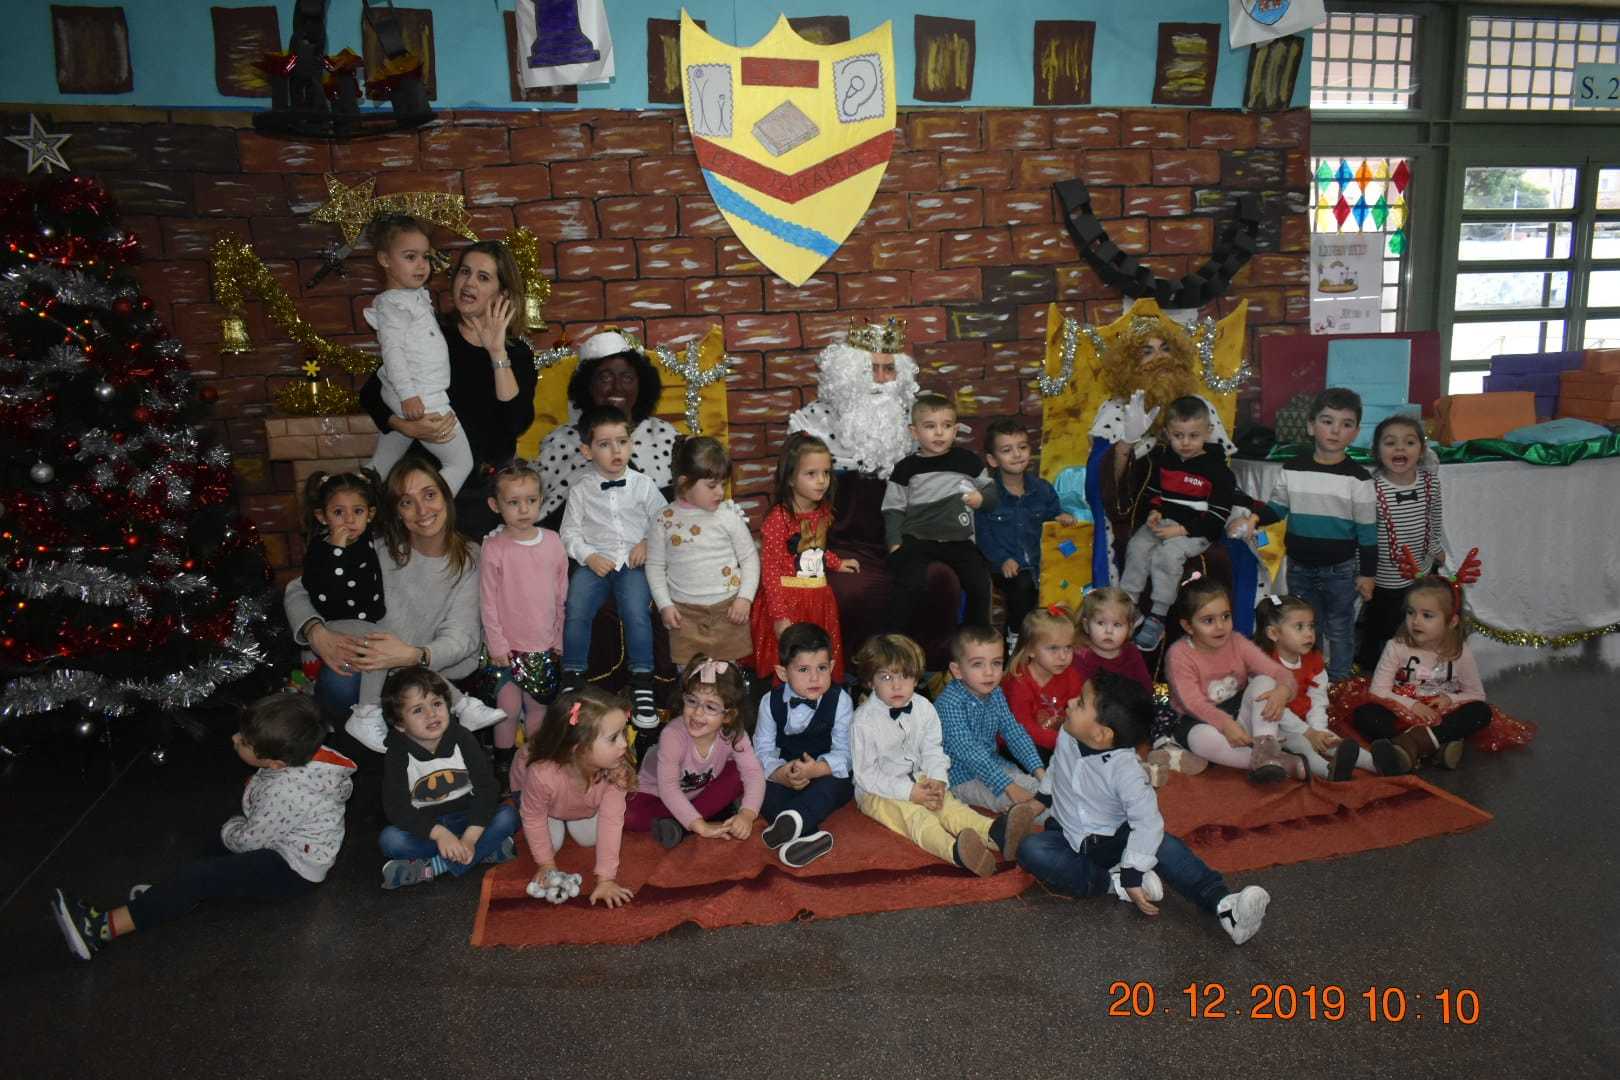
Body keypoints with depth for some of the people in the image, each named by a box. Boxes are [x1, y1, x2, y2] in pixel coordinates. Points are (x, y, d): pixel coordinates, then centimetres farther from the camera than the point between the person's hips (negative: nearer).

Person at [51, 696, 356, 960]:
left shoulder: (284, 792, -33)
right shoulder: (302, 754, -8)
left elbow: (249, 840, -16)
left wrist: (230, 831, 3)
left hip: (291, 872, -10)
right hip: (291, 844, 10)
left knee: (199, 877, -18)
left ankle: (102, 928, -18)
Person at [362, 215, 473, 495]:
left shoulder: (419, 295, 16)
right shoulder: (392, 303, -12)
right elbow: (391, 348, -21)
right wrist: (408, 394, -27)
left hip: (404, 400, 10)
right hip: (419, 400, -10)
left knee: (380, 466, 17)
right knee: (461, 463, -7)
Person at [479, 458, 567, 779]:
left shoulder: (553, 541, 1)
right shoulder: (494, 548, -11)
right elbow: (488, 602, -9)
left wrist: (558, 638, 9)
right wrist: (497, 645, -10)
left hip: (545, 645, 4)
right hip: (509, 647, -3)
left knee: (538, 706, 13)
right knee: (509, 707, -1)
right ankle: (504, 762, 20)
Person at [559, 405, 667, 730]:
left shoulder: (642, 485, 6)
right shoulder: (580, 490, 5)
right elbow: (570, 532, 7)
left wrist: (648, 543, -7)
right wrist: (589, 556, -9)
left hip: (633, 562, -1)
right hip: (594, 562, 1)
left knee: (636, 611, -26)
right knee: (576, 609, -22)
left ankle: (642, 682, -16)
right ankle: (572, 678, -6)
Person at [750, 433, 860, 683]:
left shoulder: (822, 512, 5)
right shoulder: (778, 518, -18)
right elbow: (770, 571, -17)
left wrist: (836, 563, 37)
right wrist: (780, 616, -20)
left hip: (819, 601, 7)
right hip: (788, 602, -7)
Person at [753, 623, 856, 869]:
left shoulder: (840, 700, -10)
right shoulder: (771, 702, -4)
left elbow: (844, 752, -13)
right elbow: (763, 749, -5)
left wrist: (817, 769, -33)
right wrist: (780, 773, -26)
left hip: (828, 775, -2)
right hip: (784, 777, 2)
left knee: (832, 785, -35)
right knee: (761, 788, -27)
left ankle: (793, 819, -55)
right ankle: (811, 834, -42)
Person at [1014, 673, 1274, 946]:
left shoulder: (1124, 769, -28)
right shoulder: (1067, 736, -13)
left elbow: (1147, 821, -31)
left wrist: (1133, 874, -34)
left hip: (1114, 839, -4)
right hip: (1069, 837, 4)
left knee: (1160, 842, -33)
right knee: (1031, 849, -27)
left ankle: (1224, 906, -41)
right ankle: (1112, 882, -29)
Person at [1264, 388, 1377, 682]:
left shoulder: (1358, 478, -8)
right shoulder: (1292, 470, -2)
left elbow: (1367, 531, -4)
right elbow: (1275, 509, 7)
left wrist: (1368, 573, -4)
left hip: (1340, 570, -3)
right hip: (1300, 567, 3)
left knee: (1339, 631, 10)